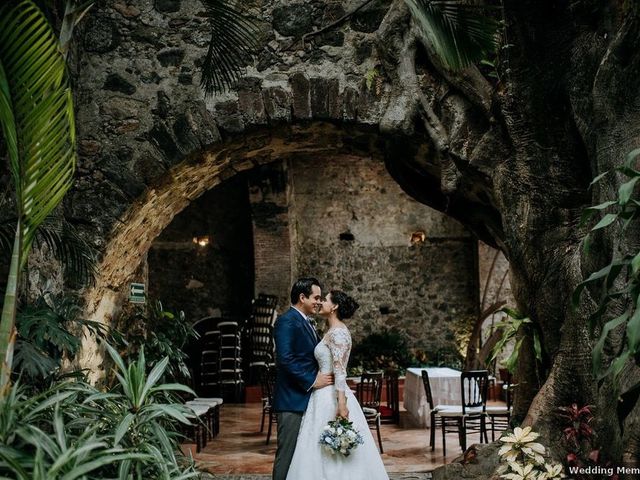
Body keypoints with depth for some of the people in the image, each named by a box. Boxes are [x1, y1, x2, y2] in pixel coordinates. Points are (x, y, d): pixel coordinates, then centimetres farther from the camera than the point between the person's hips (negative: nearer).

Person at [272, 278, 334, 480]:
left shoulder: (306, 323, 17)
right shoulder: (287, 321, -13)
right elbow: (285, 359, -23)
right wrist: (312, 381, -19)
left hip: (306, 399, 9)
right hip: (292, 401, -9)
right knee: (287, 455, -3)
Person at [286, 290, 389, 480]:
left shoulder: (337, 332, -14)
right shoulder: (333, 331, 15)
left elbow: (340, 370, -22)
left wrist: (342, 403, -27)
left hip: (332, 397, -10)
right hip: (326, 395, 10)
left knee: (330, 455, -4)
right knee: (329, 455, 12)